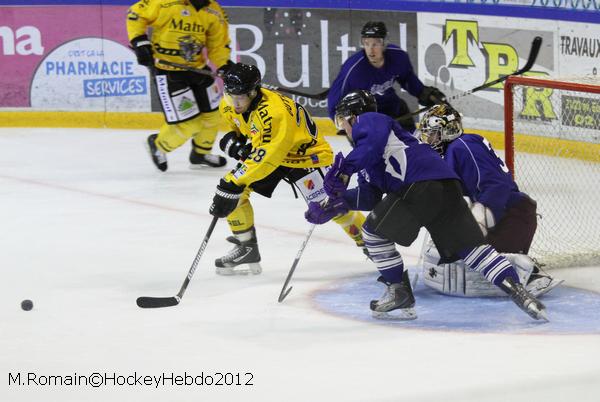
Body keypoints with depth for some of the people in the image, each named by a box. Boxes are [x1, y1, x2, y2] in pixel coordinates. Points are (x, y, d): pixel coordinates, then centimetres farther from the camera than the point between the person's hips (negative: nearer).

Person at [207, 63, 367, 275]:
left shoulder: (274, 112, -38)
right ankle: (246, 249, 3)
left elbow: (266, 158, -42)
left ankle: (367, 240, 12)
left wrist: (236, 180, -44)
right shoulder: (230, 105, -12)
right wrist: (232, 140, -8)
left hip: (305, 155, -7)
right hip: (263, 151, 7)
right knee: (231, 189, -10)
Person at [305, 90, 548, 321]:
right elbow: (369, 197, 30)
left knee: (373, 231, 7)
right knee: (470, 245, 2)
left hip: (422, 185, -9)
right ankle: (517, 291, -13)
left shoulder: (367, 121, 10)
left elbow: (375, 140, -15)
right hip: (448, 187, 9)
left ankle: (400, 293, 9)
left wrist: (345, 168, -15)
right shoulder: (367, 157, 38)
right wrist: (336, 203, 21)